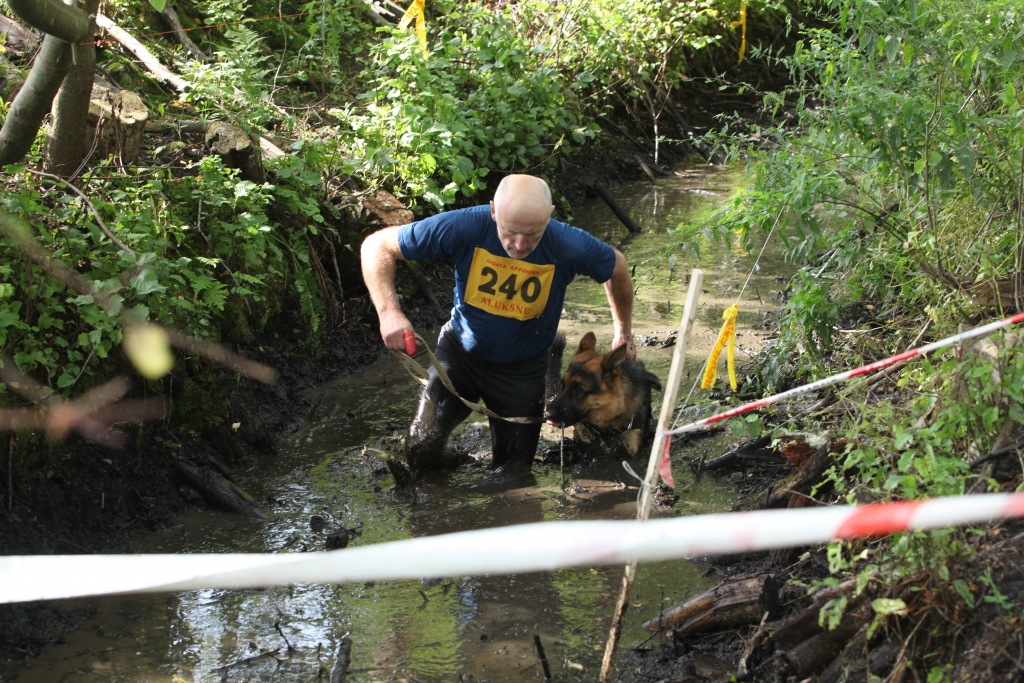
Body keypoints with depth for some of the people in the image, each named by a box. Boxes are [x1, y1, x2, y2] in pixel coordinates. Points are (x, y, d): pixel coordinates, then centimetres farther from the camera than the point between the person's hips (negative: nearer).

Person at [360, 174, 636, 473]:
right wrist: (388, 312, -36)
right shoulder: (463, 228, -30)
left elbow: (617, 268, -4)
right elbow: (377, 246, -21)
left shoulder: (569, 246, -27)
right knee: (421, 449, -18)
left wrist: (624, 335, 8)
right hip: (461, 351, -1)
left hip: (522, 368, 1)